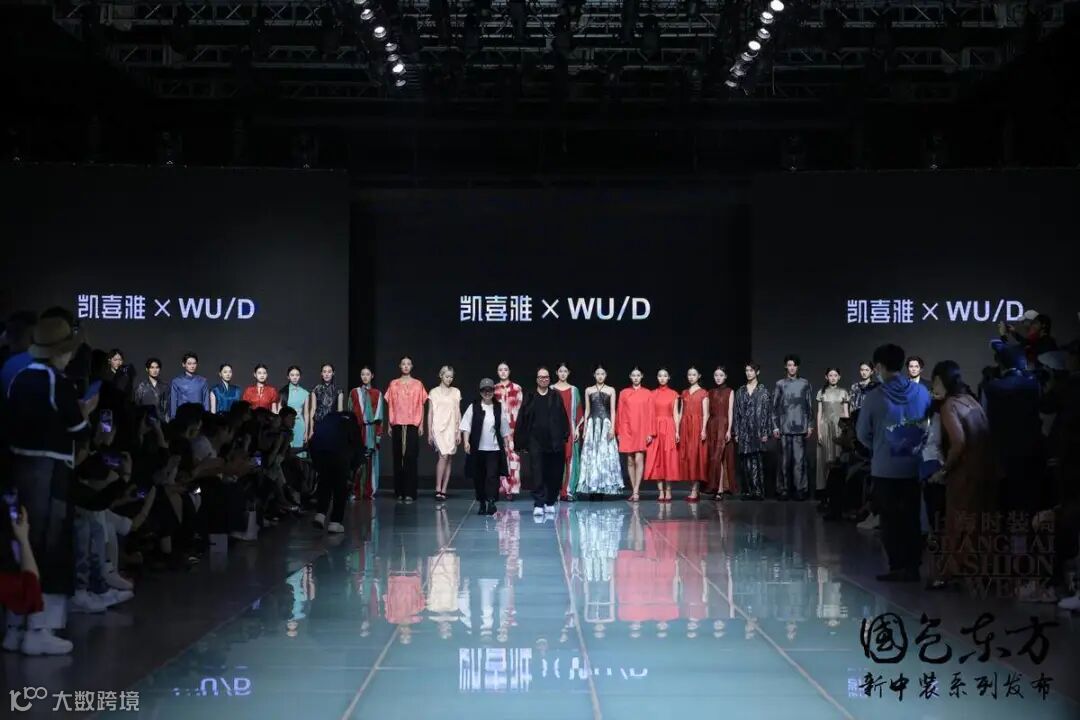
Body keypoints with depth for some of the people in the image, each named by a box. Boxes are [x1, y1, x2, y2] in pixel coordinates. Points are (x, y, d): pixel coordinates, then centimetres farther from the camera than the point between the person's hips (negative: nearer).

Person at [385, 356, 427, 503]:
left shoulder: (418, 384, 7)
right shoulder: (394, 384, 10)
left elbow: (421, 406, 8)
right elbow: (390, 406, 10)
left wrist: (421, 425, 3)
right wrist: (390, 425, 5)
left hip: (412, 425, -1)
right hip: (397, 425, 1)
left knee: (410, 458, -7)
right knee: (398, 458, 0)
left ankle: (409, 493, -8)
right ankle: (399, 492, 4)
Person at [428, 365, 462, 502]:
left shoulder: (456, 392, 11)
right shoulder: (434, 392, 5)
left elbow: (458, 413, 11)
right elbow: (430, 413, 5)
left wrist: (459, 432, 5)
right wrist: (429, 433, -1)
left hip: (452, 429, 3)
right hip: (438, 428, -3)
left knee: (449, 459, 0)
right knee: (443, 456, -18)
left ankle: (444, 490, 4)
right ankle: (438, 489, -15)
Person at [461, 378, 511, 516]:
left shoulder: (498, 408, 7)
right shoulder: (473, 407, 3)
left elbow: (504, 430, 12)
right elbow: (466, 426, -1)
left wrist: (505, 446, 11)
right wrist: (466, 441, -11)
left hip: (494, 448, 0)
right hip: (477, 448, 0)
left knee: (492, 476, -11)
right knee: (478, 477, 6)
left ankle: (491, 502, -15)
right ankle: (482, 503, 16)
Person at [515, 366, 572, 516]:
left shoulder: (556, 397, 6)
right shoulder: (530, 398, 4)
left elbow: (563, 418, 5)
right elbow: (521, 421, 3)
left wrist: (564, 437, -3)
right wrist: (522, 442, -2)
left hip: (554, 442, 1)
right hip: (535, 442, -1)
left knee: (553, 475, 6)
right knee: (537, 474, -6)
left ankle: (550, 502, 19)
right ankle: (538, 504, -7)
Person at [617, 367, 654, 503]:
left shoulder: (647, 393, 4)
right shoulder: (624, 393, 7)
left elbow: (650, 413, 2)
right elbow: (620, 413, 7)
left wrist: (650, 433, -4)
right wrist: (619, 432, 2)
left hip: (642, 430, -2)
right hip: (627, 430, 2)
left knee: (639, 460, -12)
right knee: (630, 461, 5)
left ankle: (636, 492, -13)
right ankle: (634, 490, 11)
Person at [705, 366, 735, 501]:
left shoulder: (729, 392, 1)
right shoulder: (711, 393, 13)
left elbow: (730, 411, -5)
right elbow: (708, 412, 12)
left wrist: (729, 430, -13)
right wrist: (705, 429, 6)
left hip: (723, 425, -5)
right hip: (712, 426, 5)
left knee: (719, 457, -12)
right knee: (713, 457, 3)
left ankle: (720, 489, -13)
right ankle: (716, 488, 7)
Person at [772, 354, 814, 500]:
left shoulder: (805, 384, 8)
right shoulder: (780, 384, 9)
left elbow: (810, 406, 9)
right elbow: (775, 407, 8)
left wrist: (810, 425, 4)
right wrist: (775, 426, 2)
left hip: (800, 427, 0)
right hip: (784, 427, 0)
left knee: (799, 459, -4)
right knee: (785, 460, -1)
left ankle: (800, 490, -2)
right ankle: (783, 490, 2)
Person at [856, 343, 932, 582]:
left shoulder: (875, 397, -11)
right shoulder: (922, 392, -4)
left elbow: (863, 434, -4)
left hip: (885, 468, -3)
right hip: (914, 466, 3)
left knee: (890, 519, 7)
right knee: (911, 518, 12)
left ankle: (898, 567, 7)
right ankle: (913, 566, 13)